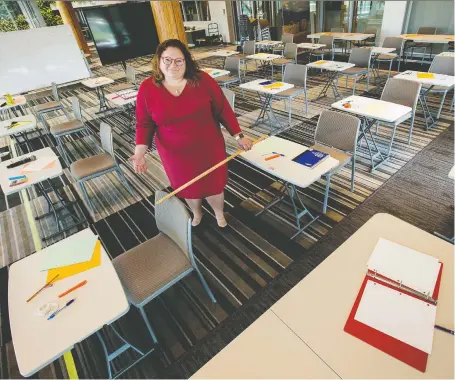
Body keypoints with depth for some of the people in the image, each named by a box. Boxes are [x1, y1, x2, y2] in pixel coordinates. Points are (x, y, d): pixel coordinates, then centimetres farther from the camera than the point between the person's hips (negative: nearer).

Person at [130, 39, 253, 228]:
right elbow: (144, 124, -3)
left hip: (208, 148, 0)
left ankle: (219, 214, 45)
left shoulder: (203, 80, -10)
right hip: (176, 154, 1)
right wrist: (140, 152, -15)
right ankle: (196, 213, 51)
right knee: (189, 186, 19)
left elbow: (223, 109, -5)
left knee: (213, 183, 13)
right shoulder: (147, 88, -8)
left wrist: (239, 136, -4)